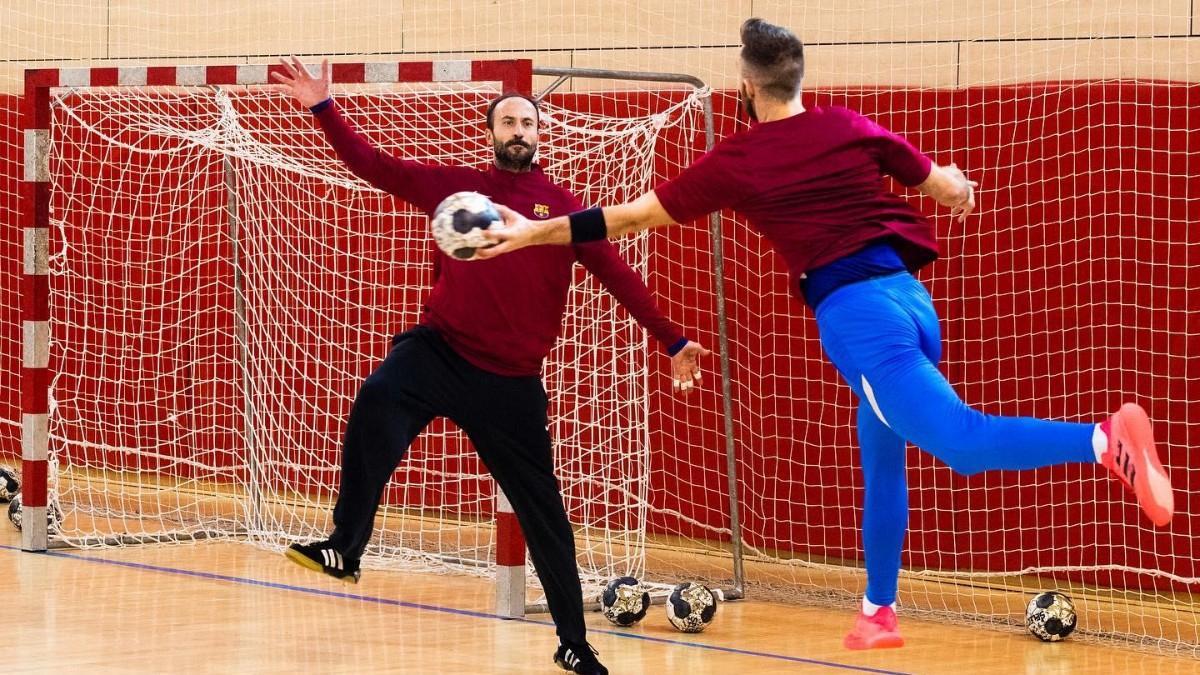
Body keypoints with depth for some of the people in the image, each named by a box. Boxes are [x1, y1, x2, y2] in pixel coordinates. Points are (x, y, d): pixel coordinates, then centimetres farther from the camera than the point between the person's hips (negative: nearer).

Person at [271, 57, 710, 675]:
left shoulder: (562, 208, 3)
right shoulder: (458, 188, 5)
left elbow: (617, 276, 2)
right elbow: (375, 166, 4)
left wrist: (673, 341, -2)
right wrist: (323, 109, -5)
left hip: (511, 380, 0)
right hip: (439, 349, 0)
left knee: (543, 516, 5)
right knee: (376, 402, -32)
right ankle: (344, 548, -27)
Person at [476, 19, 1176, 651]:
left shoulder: (736, 160, 1)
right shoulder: (851, 127, 12)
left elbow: (630, 216, 7)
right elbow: (949, 187, 21)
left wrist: (535, 232, 18)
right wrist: (959, 187, 46)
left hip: (855, 311, -6)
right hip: (912, 296, 6)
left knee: (963, 441, -18)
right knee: (881, 461, 20)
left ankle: (1106, 438, -40)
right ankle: (880, 611, 26)